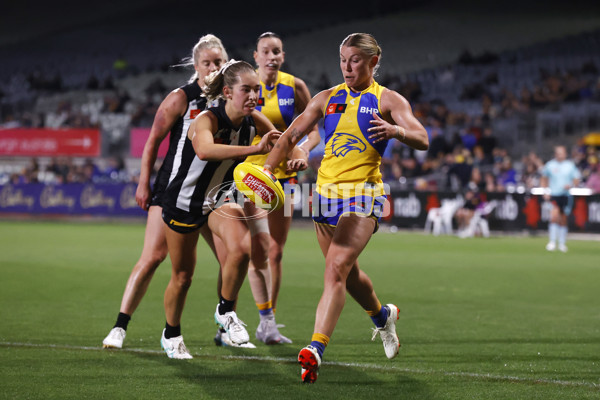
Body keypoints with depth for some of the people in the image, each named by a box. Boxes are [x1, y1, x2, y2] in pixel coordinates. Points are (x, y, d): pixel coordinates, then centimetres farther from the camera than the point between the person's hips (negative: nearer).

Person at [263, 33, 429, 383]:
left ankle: (316, 350, -26)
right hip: (326, 192, 5)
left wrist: (396, 130, -33)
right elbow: (291, 136, 13)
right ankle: (383, 316, 47)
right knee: (347, 272, 17)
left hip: (364, 195, -5)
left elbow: (423, 141, -11)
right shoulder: (328, 99, 11)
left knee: (336, 268, -20)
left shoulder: (388, 100, -1)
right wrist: (267, 169, -2)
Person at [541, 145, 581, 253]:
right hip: (553, 195, -1)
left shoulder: (570, 166, 2)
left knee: (563, 220, 7)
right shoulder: (549, 165, 2)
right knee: (554, 215, -21)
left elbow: (576, 180, 6)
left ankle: (562, 244, 22)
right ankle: (552, 242, -16)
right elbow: (544, 179, 13)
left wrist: (571, 185, -14)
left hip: (566, 195, 1)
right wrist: (545, 192, 2)